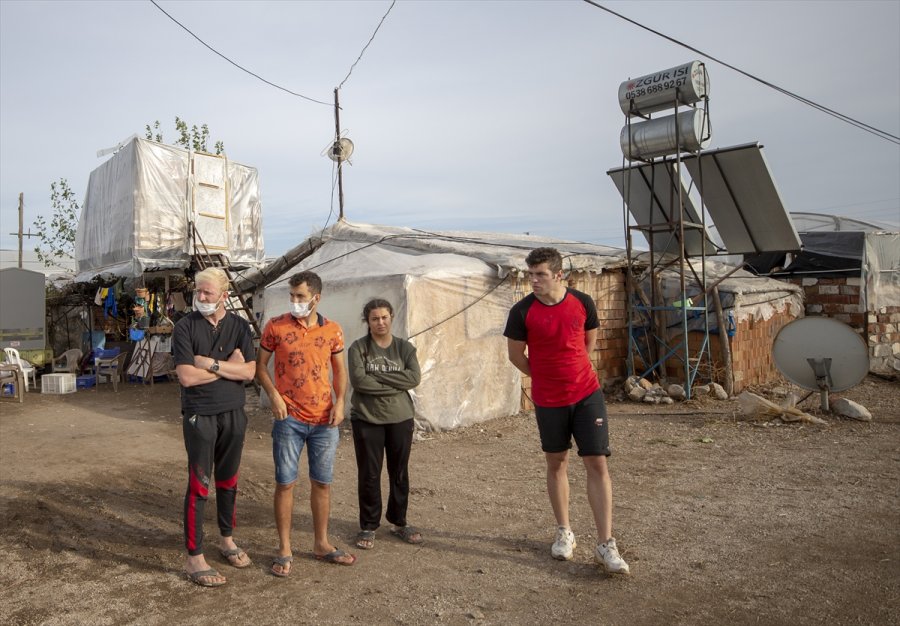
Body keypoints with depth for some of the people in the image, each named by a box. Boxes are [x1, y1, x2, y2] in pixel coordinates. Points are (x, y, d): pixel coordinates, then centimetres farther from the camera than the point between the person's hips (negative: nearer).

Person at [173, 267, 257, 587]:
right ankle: (194, 558, 11)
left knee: (228, 481, 16)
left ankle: (227, 540, 34)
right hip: (199, 416, -3)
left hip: (233, 414, 4)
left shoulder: (239, 326, 2)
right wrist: (228, 366, -11)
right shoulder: (186, 326, -7)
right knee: (199, 485, 0)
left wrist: (212, 363, -17)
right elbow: (186, 376, -16)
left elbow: (249, 371, -9)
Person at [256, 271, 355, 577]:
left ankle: (321, 544, 28)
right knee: (285, 483, 4)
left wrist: (340, 401, -3)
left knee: (322, 483, 12)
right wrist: (274, 395, -12)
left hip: (324, 420, 3)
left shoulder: (333, 330, 3)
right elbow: (260, 365, 3)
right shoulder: (276, 326, -4)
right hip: (289, 418, -2)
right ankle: (284, 550, 20)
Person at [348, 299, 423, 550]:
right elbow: (358, 380, -18)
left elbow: (415, 378, -11)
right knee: (369, 475, 5)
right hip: (366, 419, -2)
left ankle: (399, 522, 30)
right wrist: (395, 384, -16)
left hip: (400, 419, 2)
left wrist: (378, 376, -16)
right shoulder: (358, 347, -3)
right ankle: (368, 526, 22)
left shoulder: (405, 348, 4)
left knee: (399, 473, 12)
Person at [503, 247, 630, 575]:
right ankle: (564, 533, 29)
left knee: (597, 464, -2)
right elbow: (516, 355, -1)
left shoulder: (583, 302, -5)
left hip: (587, 394, 1)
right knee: (556, 464, 12)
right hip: (548, 400, -1)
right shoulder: (522, 311, -12)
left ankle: (605, 545, 6)